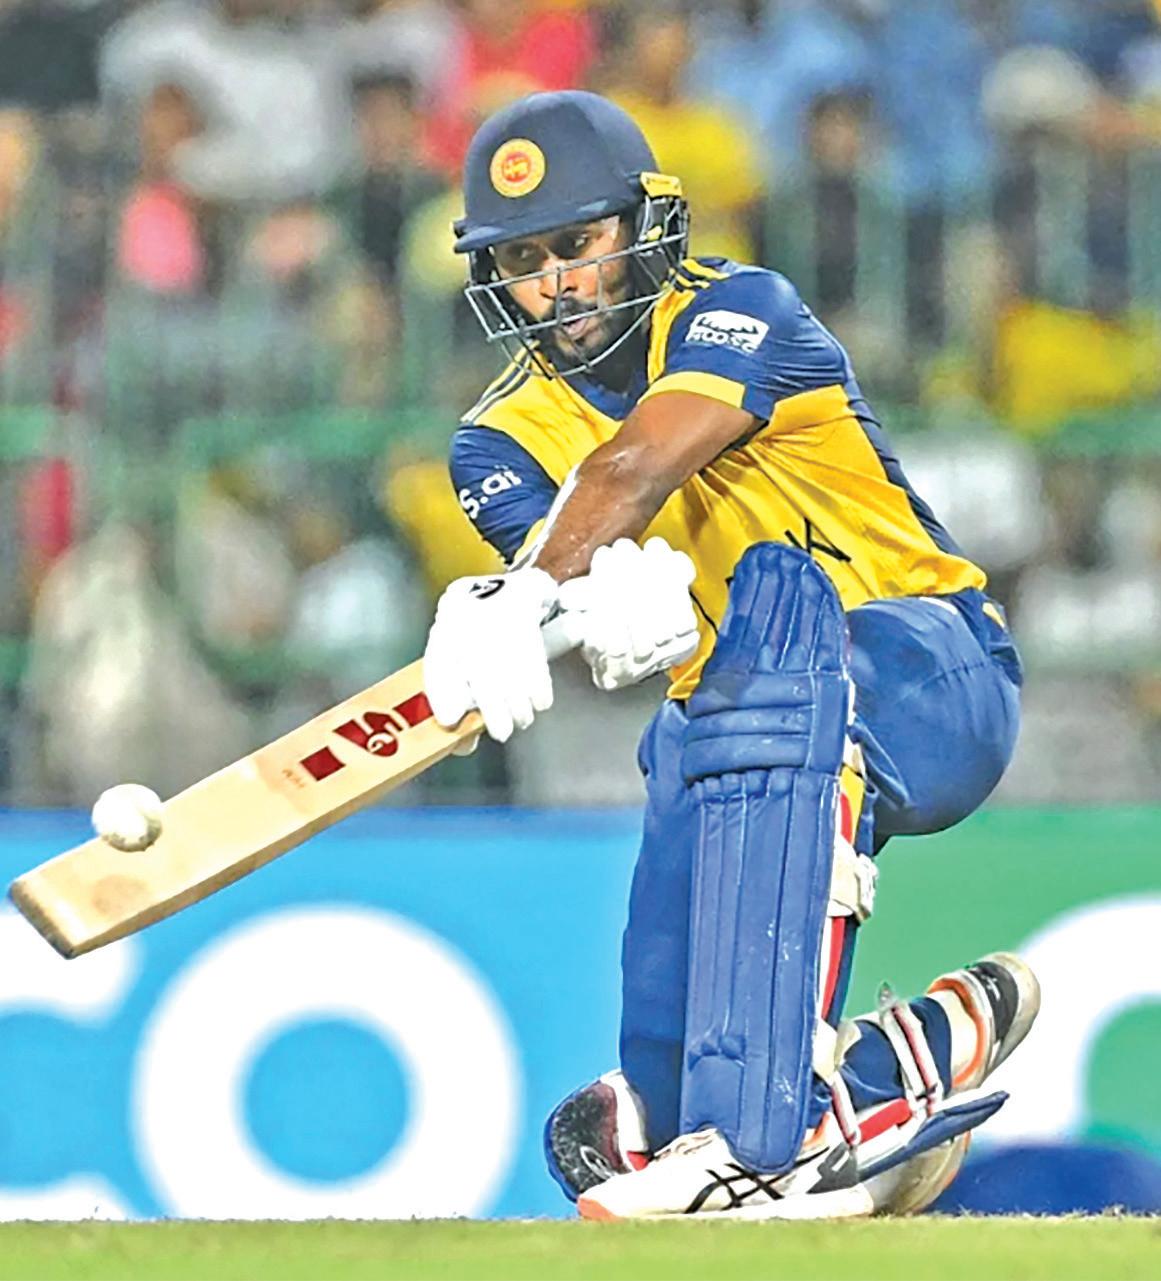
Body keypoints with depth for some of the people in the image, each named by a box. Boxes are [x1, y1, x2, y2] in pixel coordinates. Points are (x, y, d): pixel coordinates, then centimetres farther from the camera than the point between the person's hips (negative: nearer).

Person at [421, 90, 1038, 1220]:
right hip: (733, 718, 5)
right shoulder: (504, 441, 6)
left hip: (934, 674, -5)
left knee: (776, 590, -37)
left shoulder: (744, 314, -9)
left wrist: (529, 598, -43)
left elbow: (636, 465, -27)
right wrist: (608, 600, -39)